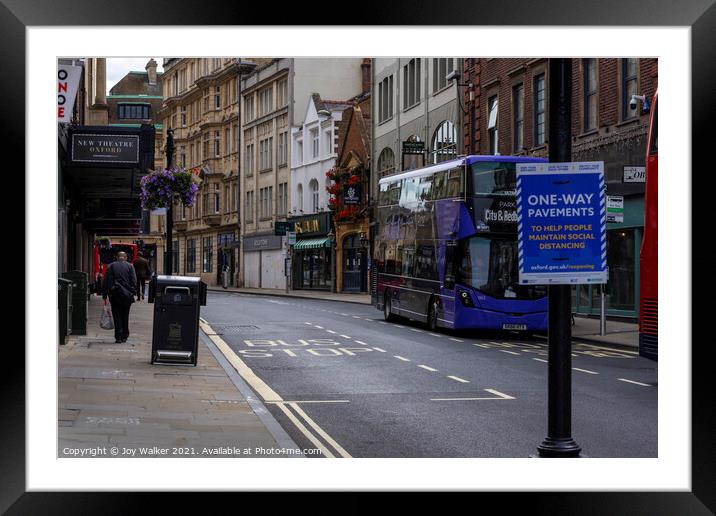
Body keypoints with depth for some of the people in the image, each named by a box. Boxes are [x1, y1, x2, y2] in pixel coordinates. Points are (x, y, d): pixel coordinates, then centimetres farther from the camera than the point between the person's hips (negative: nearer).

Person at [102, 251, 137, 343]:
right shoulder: (129, 266, 2)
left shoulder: (111, 266, 3)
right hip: (127, 295, 1)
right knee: (125, 316, 11)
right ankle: (124, 336, 14)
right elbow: (134, 281, -3)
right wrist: (134, 292, 0)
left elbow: (106, 281, 1)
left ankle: (118, 336, -6)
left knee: (117, 316, 2)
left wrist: (104, 294, 4)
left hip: (114, 294, -1)